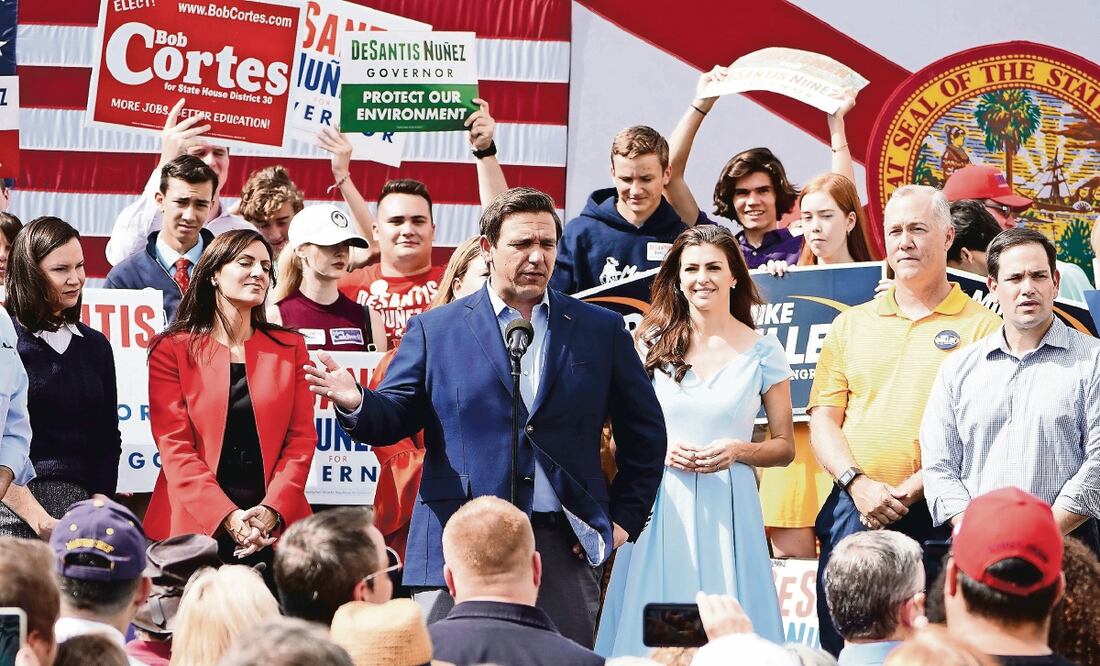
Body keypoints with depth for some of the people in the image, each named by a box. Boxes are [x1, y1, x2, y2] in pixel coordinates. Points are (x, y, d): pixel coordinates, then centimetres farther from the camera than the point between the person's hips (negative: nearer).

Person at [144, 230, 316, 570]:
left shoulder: (289, 348, 12)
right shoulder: (172, 350, 3)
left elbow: (301, 437, 5)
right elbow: (174, 446, -4)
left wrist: (272, 510, -10)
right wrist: (228, 517, -15)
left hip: (275, 527, 2)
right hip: (196, 526, -2)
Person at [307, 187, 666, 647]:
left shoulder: (600, 330, 10)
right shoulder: (435, 330, 7)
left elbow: (644, 431, 16)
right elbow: (395, 415, 2)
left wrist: (624, 519, 9)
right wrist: (356, 404, -20)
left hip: (565, 547, 1)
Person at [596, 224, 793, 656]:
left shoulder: (762, 352, 4)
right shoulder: (653, 345, 7)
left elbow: (784, 447, 7)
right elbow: (623, 434, 11)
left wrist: (738, 450, -11)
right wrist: (662, 449, -8)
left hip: (726, 509, -1)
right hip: (660, 504, 1)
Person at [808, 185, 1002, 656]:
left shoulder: (981, 327, 2)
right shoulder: (851, 325, 16)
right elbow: (823, 417, 11)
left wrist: (910, 492, -14)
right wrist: (858, 484, -7)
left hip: (935, 516, -3)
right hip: (854, 510, 3)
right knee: (839, 642, 2)